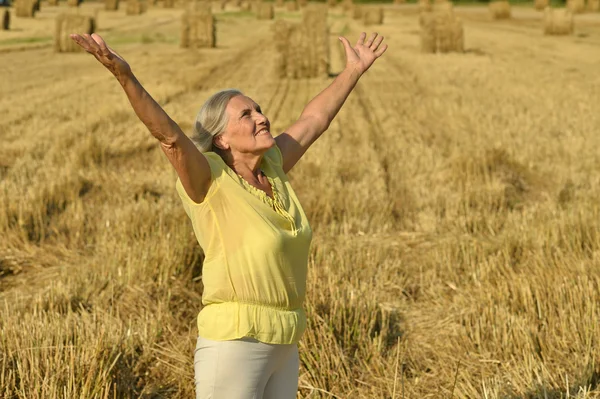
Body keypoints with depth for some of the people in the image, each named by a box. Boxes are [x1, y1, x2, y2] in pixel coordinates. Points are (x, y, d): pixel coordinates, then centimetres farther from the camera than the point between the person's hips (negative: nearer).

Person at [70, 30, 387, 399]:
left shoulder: (269, 168, 7)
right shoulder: (207, 180, -12)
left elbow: (314, 120, 19)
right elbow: (169, 135, -29)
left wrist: (355, 70, 28)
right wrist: (125, 76, -43)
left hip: (281, 350, 8)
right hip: (233, 350, -8)